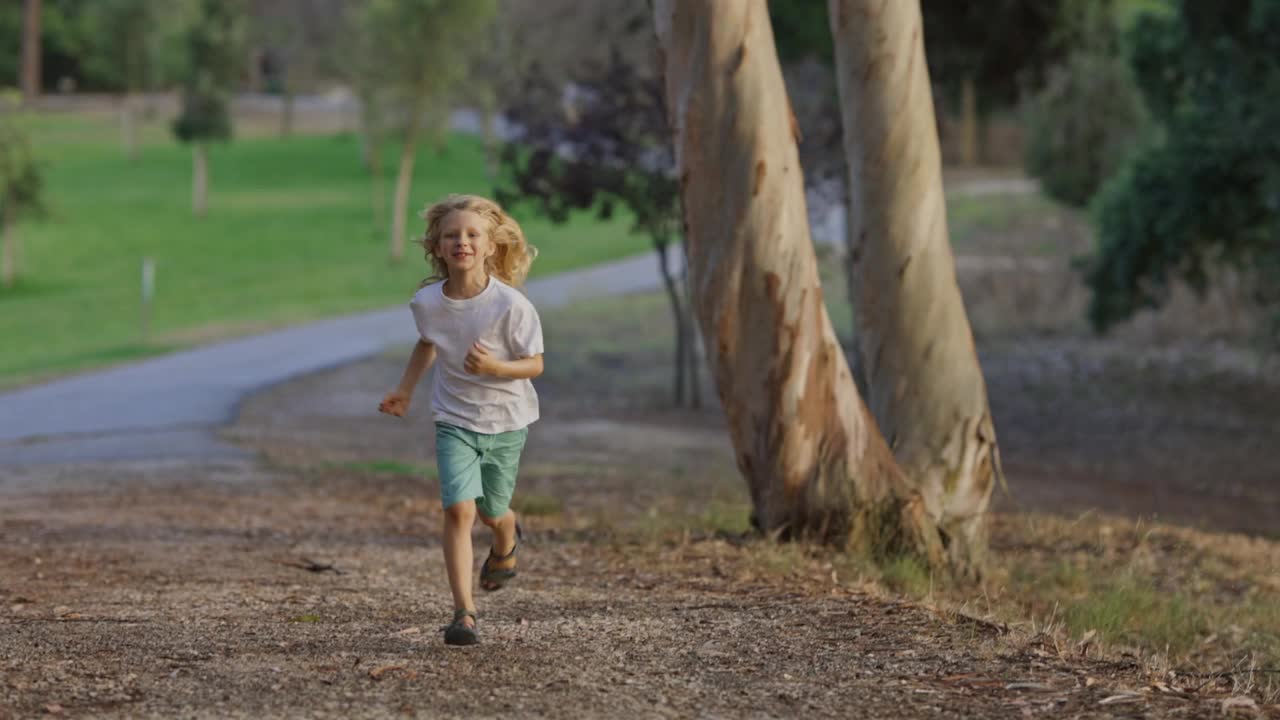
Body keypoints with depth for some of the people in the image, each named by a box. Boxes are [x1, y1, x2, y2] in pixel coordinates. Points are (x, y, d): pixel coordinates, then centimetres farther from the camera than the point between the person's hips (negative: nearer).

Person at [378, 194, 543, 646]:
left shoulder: (510, 305, -22)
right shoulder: (427, 302, -12)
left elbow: (535, 364, -14)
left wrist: (494, 367, -31)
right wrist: (405, 389, 8)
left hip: (506, 421, -1)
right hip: (454, 419, 1)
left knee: (492, 511, 16)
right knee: (458, 508, -16)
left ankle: (506, 543, 55)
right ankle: (463, 612, -12)